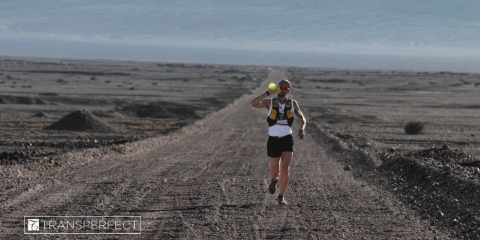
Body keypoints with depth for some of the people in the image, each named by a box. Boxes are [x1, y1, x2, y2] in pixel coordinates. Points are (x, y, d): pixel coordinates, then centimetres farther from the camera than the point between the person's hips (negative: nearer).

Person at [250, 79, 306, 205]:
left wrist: (302, 129, -9)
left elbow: (302, 118, 13)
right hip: (273, 141, 0)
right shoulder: (270, 102, -2)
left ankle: (281, 196, 0)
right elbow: (253, 104, -19)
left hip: (287, 140, 0)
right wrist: (268, 92, -22)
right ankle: (274, 179, 43)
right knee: (275, 172, 5)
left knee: (285, 169, -15)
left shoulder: (293, 103, 4)